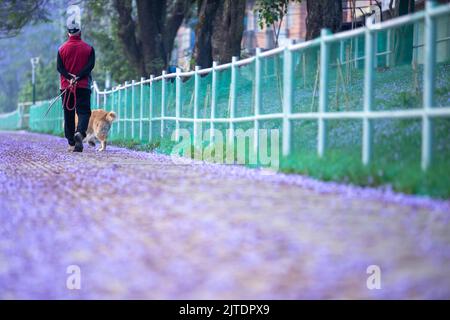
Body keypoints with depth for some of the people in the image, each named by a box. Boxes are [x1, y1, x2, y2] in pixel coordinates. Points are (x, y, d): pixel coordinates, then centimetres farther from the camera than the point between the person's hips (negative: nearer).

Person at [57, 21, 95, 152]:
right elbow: (90, 65, -9)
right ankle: (80, 132, -30)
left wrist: (70, 77, -10)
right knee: (84, 111, -1)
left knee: (69, 115, 8)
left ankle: (71, 144, 8)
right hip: (83, 86, -1)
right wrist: (78, 77, -12)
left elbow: (59, 67, -4)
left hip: (66, 86, 1)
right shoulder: (89, 48, 1)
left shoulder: (62, 49, 4)